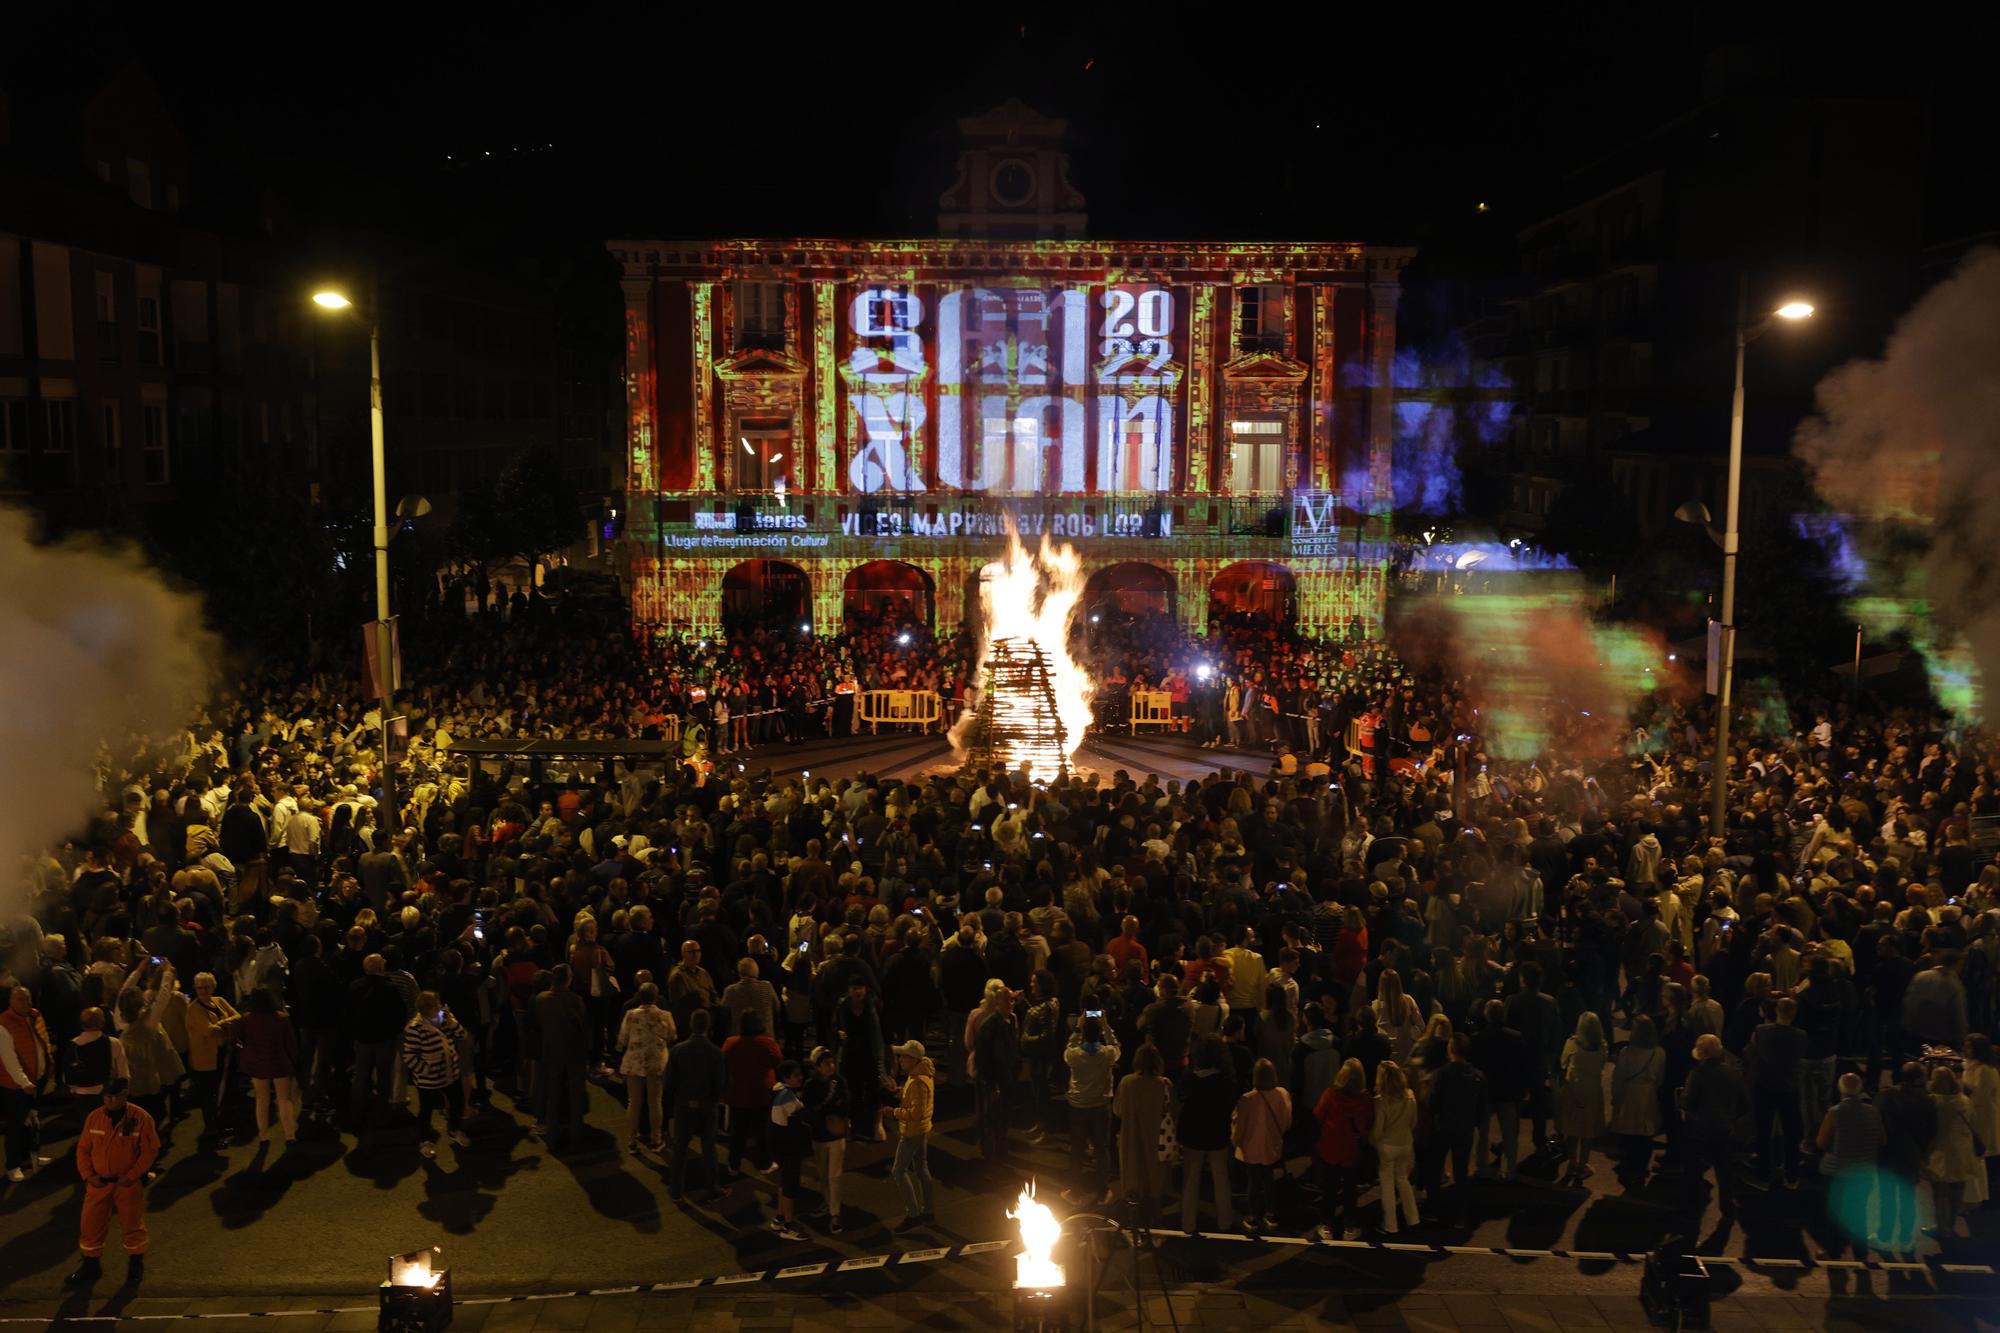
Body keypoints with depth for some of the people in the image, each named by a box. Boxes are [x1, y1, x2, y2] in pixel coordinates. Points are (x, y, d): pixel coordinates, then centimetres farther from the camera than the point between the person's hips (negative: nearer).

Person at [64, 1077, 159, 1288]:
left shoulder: (140, 1118, -14)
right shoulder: (94, 1117, -4)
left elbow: (150, 1151, -11)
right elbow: (83, 1149, 5)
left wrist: (131, 1176, -16)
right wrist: (87, 1175, -7)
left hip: (129, 1183, -3)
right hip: (99, 1182, 3)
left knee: (133, 1225, 8)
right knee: (91, 1225, 8)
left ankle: (136, 1264, 28)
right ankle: (91, 1266, 28)